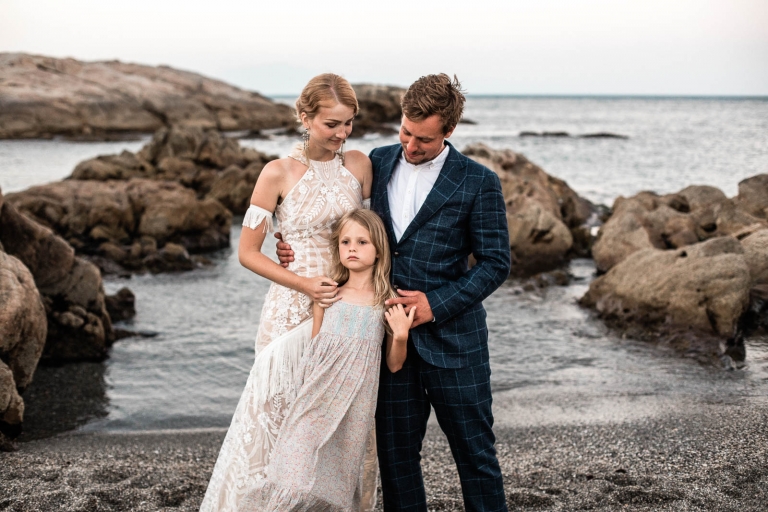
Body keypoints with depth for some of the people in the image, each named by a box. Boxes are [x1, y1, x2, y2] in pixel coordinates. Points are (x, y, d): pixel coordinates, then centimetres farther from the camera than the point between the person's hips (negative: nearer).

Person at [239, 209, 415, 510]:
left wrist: (401, 334, -9)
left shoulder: (388, 302, 3)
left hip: (355, 404, 0)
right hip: (319, 394, 1)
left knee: (337, 480, 1)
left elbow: (394, 364, 8)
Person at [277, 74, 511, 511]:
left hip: (451, 335, -3)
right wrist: (299, 249, 0)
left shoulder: (478, 182, -6)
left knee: (474, 450, 7)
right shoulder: (377, 163, 7)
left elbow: (496, 262, -4)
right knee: (395, 452, 11)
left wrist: (437, 304, -13)